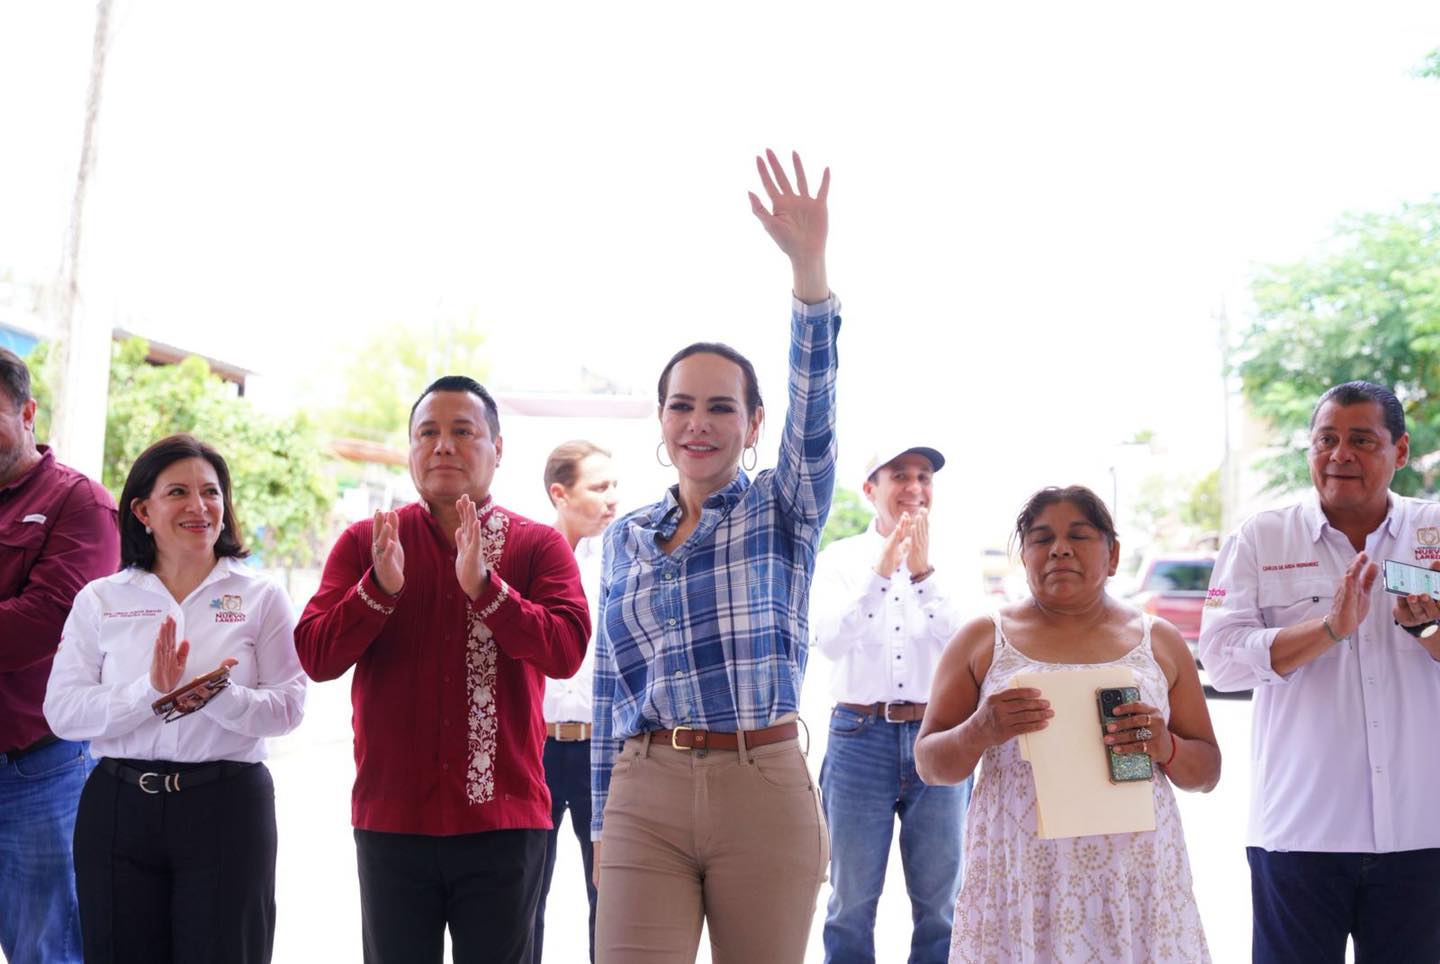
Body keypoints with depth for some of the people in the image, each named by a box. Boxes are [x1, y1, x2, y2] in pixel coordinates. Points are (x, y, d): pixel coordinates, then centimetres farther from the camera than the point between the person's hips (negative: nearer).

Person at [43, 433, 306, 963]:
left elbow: (287, 706, -4)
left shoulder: (261, 597, 3)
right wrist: (148, 693, -18)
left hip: (228, 805, -1)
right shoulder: (99, 600, 6)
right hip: (118, 806, 1)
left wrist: (218, 698, -21)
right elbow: (62, 711, -3)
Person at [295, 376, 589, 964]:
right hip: (391, 817, 1)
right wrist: (380, 588, -20)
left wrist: (483, 586, -25)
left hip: (502, 821, -1)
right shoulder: (363, 543, 6)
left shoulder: (539, 546, 2)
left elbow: (566, 650, -13)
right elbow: (315, 657, -3)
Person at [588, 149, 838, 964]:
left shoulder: (784, 512, 3)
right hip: (647, 795, 2)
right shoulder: (626, 538, 11)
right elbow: (611, 686, 13)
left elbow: (814, 407, -14)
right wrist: (602, 825, 10)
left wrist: (809, 263, -27)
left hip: (764, 790, -1)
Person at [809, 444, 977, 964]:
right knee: (852, 900, 6)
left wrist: (924, 572, -18)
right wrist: (880, 571, -22)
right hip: (861, 736, -1)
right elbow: (829, 639, -13)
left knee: (940, 901, 9)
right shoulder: (840, 558, 2)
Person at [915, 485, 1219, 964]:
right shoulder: (982, 639, 5)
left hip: (1134, 881, 1)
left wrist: (1166, 748, -10)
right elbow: (929, 764, 5)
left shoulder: (1160, 641, 10)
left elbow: (1207, 771, 12)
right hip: (1019, 882, -1)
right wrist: (979, 732, -16)